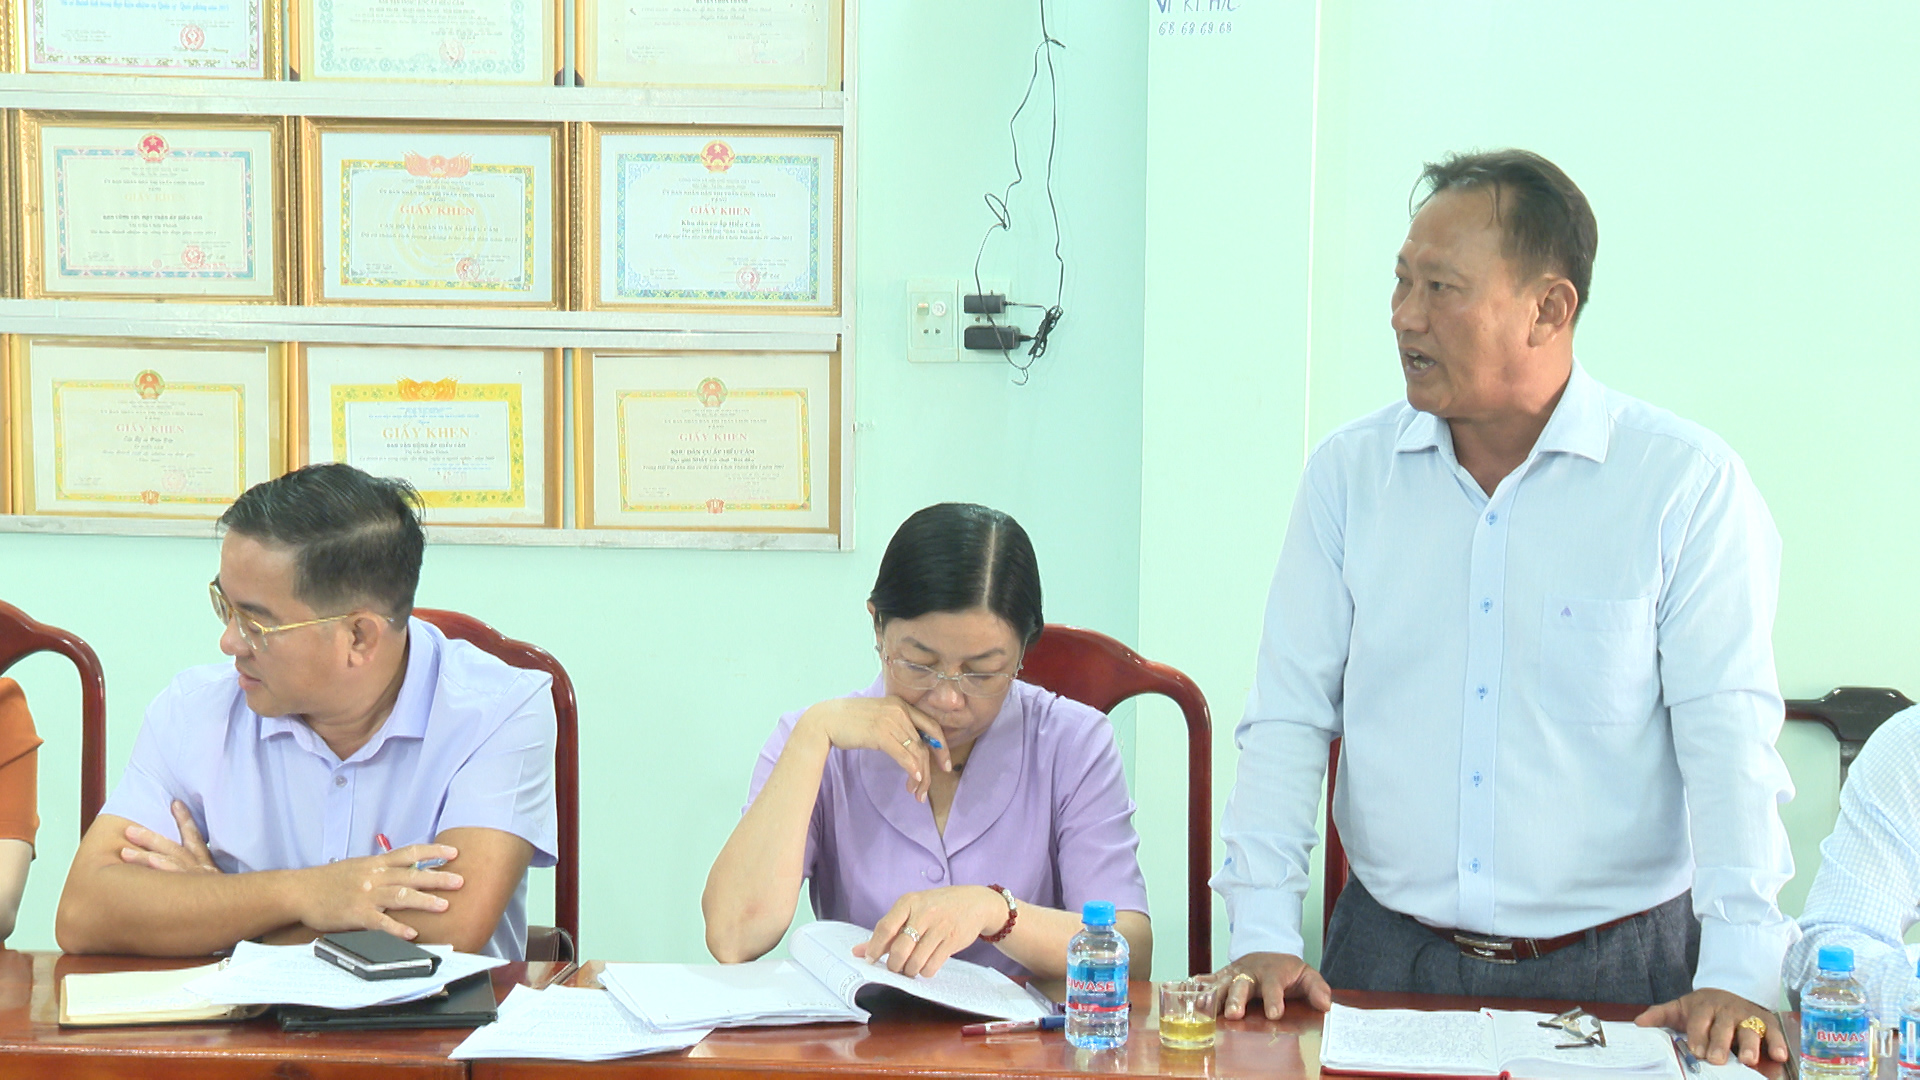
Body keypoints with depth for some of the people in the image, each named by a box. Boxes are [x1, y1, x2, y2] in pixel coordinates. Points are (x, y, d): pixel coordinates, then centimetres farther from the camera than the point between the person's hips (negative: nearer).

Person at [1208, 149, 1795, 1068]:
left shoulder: (1688, 482, -5)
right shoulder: (1349, 471, 5)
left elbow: (1730, 735, -9)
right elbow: (1289, 716, 4)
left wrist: (1738, 976, -18)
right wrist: (1263, 937, -6)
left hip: (1620, 970, -2)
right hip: (1390, 952, 2)